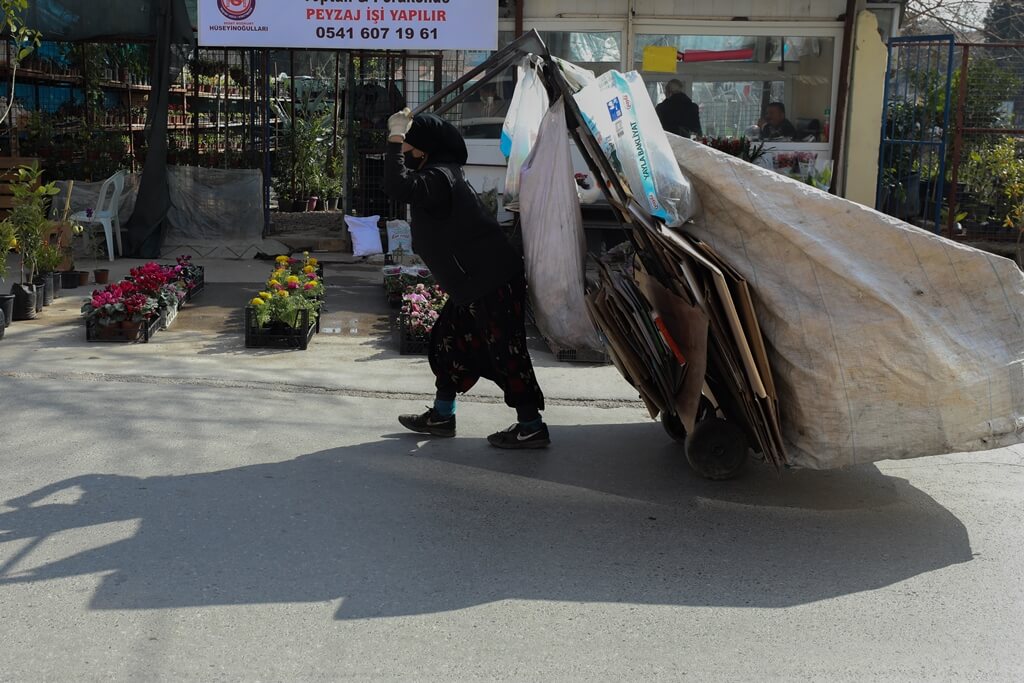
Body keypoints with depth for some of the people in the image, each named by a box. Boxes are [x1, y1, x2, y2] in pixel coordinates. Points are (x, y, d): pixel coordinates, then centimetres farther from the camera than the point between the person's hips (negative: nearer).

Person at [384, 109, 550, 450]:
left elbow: (398, 187, -36)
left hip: (492, 280, -11)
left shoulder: (439, 178, -20)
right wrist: (399, 135, 14)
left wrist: (396, 138, -26)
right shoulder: (441, 172, 13)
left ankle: (531, 427, 4)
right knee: (449, 339, 18)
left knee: (505, 351, -4)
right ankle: (442, 415, 29)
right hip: (476, 280, 11)